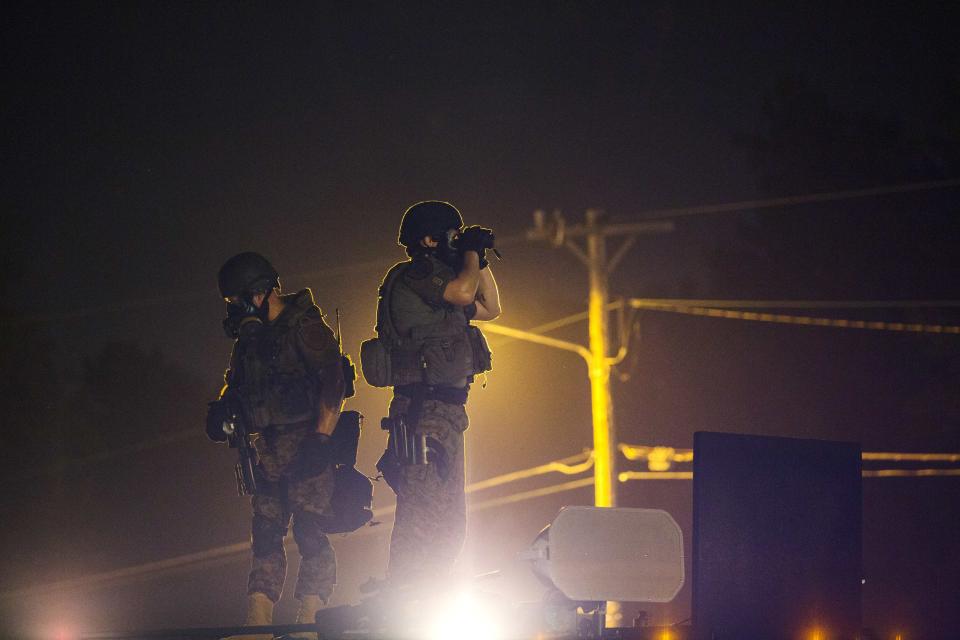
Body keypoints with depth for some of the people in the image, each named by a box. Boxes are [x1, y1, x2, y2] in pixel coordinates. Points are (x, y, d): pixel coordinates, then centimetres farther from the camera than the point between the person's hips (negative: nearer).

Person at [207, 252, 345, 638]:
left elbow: (332, 382, -14)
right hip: (269, 448, 8)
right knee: (265, 534, 3)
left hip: (306, 442, -8)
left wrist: (321, 438, -21)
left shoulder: (304, 326, -7)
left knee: (310, 533, -12)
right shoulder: (250, 335, 17)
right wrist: (221, 406, 4)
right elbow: (237, 380, 27)